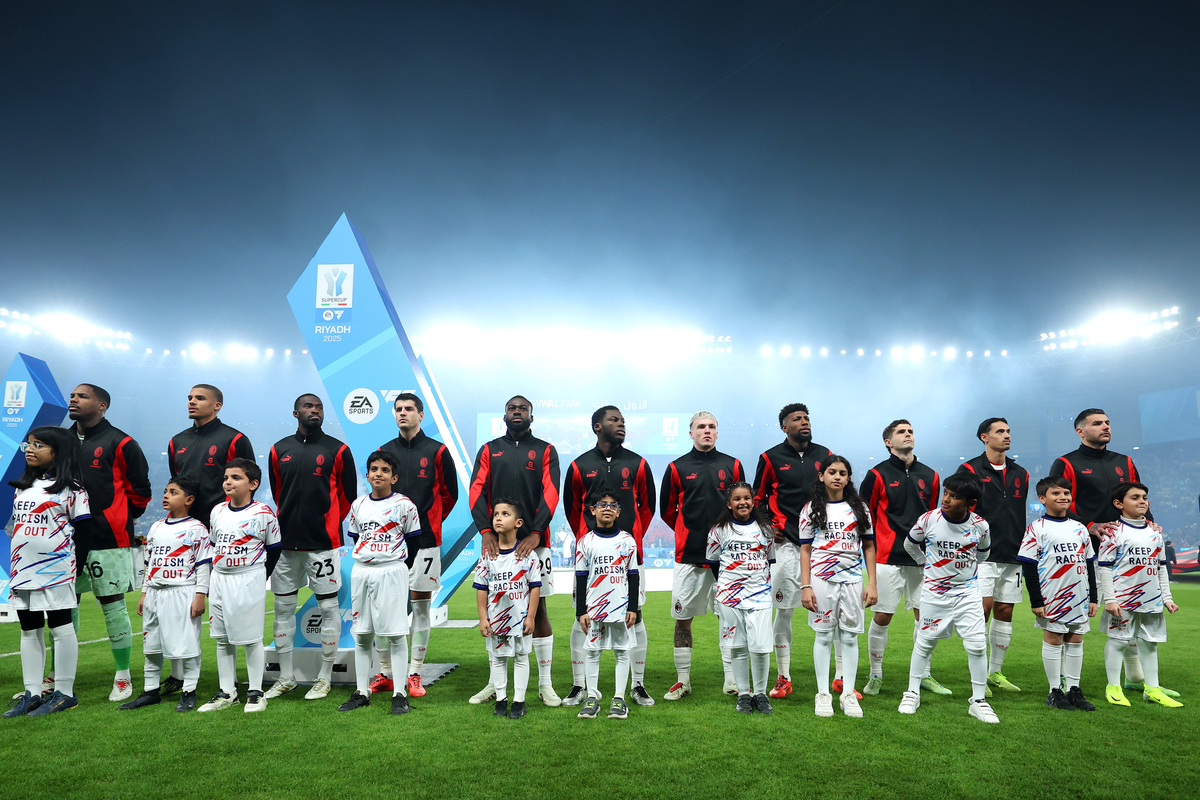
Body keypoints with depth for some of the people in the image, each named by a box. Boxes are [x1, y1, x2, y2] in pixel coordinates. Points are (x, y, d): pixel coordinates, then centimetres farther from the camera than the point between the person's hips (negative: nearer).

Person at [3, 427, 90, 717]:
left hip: (56, 570, -7)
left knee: (61, 627, -1)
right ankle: (32, 694, 19)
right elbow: (15, 522, 22)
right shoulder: (23, 486, 15)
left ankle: (64, 693, 6)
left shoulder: (71, 487, -6)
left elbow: (82, 527, -7)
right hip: (22, 569, 8)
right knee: (29, 630, 11)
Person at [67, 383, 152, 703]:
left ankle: (123, 677, 11)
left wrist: (120, 520, 2)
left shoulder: (120, 443, -5)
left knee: (113, 603, 0)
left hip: (108, 539, -6)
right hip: (67, 536, 6)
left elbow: (140, 490, -3)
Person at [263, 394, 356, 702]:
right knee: (283, 607, 9)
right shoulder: (279, 450, 8)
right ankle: (285, 677, 23)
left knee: (328, 606, 1)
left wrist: (329, 524, 8)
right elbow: (277, 493, 18)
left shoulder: (337, 450, -1)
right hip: (285, 540, 4)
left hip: (323, 541, -3)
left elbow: (348, 494, 4)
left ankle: (325, 677, 13)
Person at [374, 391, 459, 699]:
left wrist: (429, 523, 9)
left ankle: (414, 674, 12)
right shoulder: (384, 451, 10)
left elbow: (449, 494, 7)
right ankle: (385, 674, 15)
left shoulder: (437, 451, 2)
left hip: (424, 539, -2)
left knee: (421, 606, 3)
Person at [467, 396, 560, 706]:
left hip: (534, 542, -1)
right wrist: (485, 531, -13)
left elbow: (550, 494, -4)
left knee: (538, 609, 2)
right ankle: (495, 683, 19)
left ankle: (545, 684, 11)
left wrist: (536, 533, -17)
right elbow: (477, 491, 2)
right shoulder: (489, 450, 12)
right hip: (496, 541, 2)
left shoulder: (545, 451, 7)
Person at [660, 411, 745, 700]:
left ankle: (732, 681, 17)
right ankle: (682, 681, 17)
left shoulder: (732, 465, 7)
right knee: (682, 619, 4)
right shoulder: (677, 467, 3)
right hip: (688, 556, -1)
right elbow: (667, 511, 11)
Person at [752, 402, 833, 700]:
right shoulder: (771, 458, 3)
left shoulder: (824, 455, 11)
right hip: (788, 543, -3)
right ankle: (783, 678, 13)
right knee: (784, 611, -1)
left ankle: (842, 676, 12)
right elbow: (758, 498, 10)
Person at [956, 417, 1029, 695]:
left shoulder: (1020, 474, 15)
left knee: (1005, 611, 8)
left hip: (1012, 556, 6)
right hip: (982, 555, -5)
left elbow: (1020, 516, 20)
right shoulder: (970, 470, -2)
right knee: (983, 609, -10)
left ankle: (995, 672, 19)